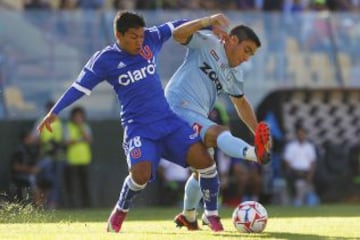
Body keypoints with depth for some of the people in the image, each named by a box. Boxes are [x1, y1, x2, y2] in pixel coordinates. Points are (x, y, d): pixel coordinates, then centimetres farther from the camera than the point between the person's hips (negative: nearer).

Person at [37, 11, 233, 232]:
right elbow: (80, 87, -2)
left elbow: (176, 27, 14)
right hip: (138, 127, -4)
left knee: (203, 159, -13)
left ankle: (212, 214, 9)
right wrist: (55, 112, -7)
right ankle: (120, 212, 8)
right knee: (141, 173, -26)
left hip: (168, 120, 4)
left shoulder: (151, 39, 3)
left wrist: (209, 22, 9)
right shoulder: (104, 60, -5)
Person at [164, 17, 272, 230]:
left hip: (197, 118, 10)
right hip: (179, 109, -10)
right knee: (218, 133, -34)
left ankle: (189, 217, 38)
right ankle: (256, 154, -61)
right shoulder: (207, 42, -3)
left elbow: (241, 103, 30)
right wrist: (208, 22, -27)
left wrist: (258, 131, 23)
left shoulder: (235, 74, 19)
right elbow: (178, 34, -16)